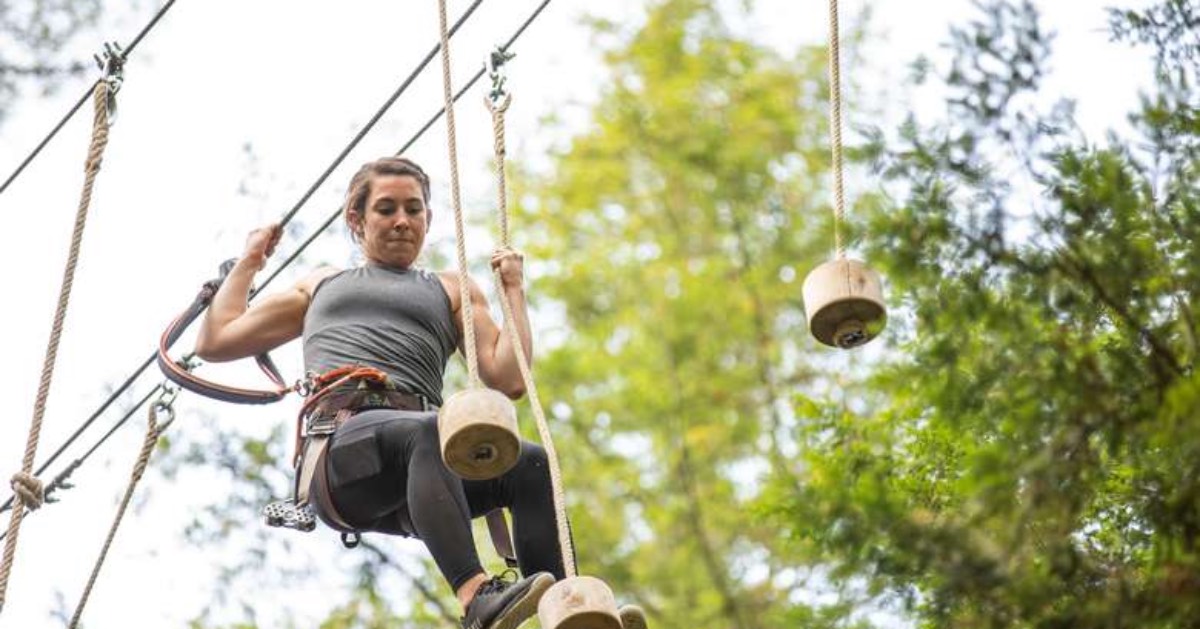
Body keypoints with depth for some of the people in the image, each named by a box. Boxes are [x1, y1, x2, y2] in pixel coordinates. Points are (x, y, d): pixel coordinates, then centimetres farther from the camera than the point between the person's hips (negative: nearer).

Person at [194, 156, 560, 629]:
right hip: (339, 449, -2)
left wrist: (514, 290, 17)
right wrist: (249, 262, 39)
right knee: (429, 430, -40)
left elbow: (508, 380, 16)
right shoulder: (321, 284, 35)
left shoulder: (451, 290, 31)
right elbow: (214, 341, 34)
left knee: (531, 465, -32)